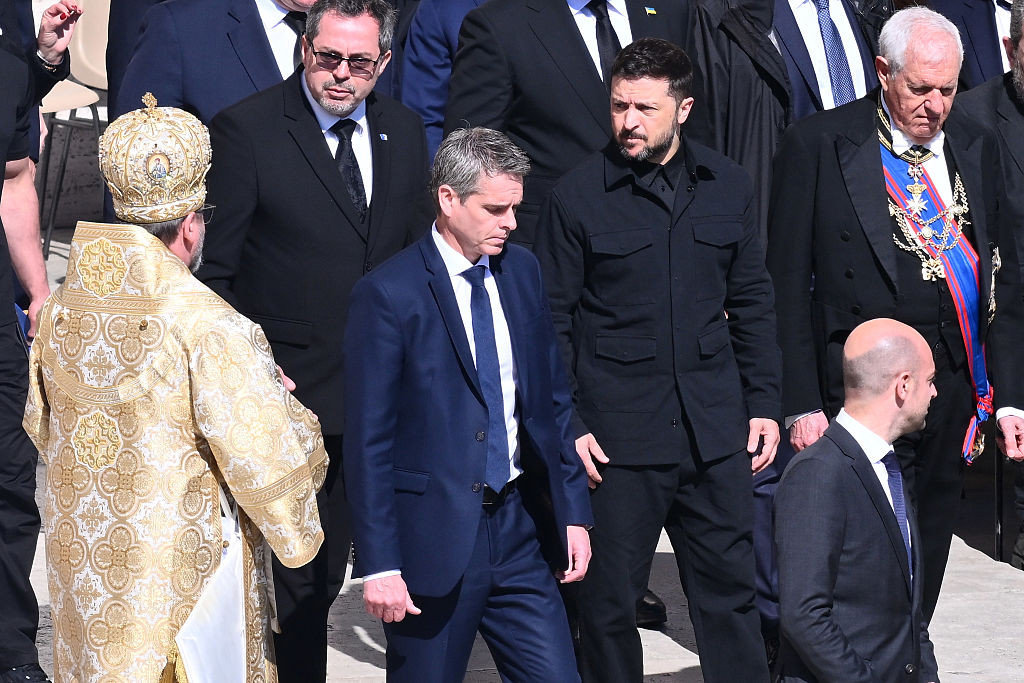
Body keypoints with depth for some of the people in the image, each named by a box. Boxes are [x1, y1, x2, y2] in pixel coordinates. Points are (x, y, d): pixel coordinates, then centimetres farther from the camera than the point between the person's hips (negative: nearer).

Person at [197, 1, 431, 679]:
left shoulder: (403, 130, 6)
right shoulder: (245, 130, -11)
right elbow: (211, 271, -9)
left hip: (374, 392, 5)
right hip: (284, 390, -5)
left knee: (327, 573, 16)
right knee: (292, 581, -3)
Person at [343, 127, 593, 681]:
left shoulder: (522, 272, 8)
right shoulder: (388, 294, -11)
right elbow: (367, 442, -11)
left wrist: (574, 511, 11)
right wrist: (378, 564, -14)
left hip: (520, 530, 5)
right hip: (434, 540, -5)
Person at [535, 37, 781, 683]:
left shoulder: (728, 186, 6)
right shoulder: (578, 195, -4)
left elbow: (752, 304, 13)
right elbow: (552, 321, -1)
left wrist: (764, 404, 8)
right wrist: (564, 426, -7)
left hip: (716, 432, 3)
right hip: (617, 435, -3)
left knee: (731, 591, 8)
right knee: (608, 601, 6)